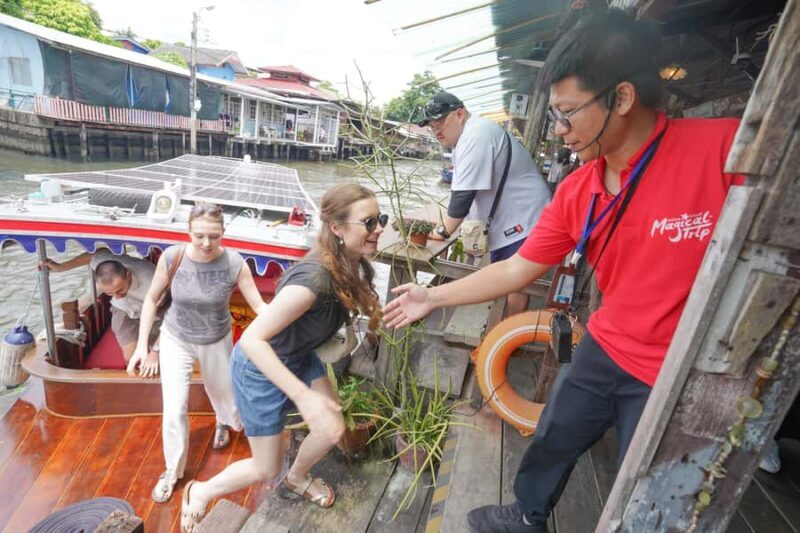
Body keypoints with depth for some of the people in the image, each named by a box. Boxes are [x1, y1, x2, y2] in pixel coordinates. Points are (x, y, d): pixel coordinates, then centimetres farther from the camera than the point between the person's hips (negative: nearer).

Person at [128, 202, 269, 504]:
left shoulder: (235, 263, -26)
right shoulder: (171, 257, -24)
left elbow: (259, 305, -21)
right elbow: (152, 300, -9)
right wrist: (142, 345, -8)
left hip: (217, 341, 0)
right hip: (176, 339, 0)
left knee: (223, 392, 21)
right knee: (174, 409, 2)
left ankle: (223, 423, 60)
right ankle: (173, 470, 30)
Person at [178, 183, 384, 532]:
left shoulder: (349, 265, -13)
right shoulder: (316, 278, -39)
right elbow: (251, 339, -37)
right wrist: (303, 396, -42)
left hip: (300, 357, 7)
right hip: (261, 368, -7)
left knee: (333, 430, 10)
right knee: (266, 472, 10)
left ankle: (297, 479, 43)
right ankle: (199, 493, 40)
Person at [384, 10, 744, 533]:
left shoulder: (728, 148, -24)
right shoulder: (576, 192, -7)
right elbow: (516, 271, -1)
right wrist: (433, 297, 2)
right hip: (605, 351, 5)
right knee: (551, 443, 23)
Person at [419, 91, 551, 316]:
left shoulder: (476, 136, -20)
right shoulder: (464, 138, 13)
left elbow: (464, 193, -24)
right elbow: (462, 193, 13)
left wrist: (443, 231, -16)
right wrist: (446, 224, 2)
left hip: (524, 220, -10)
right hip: (505, 222, 10)